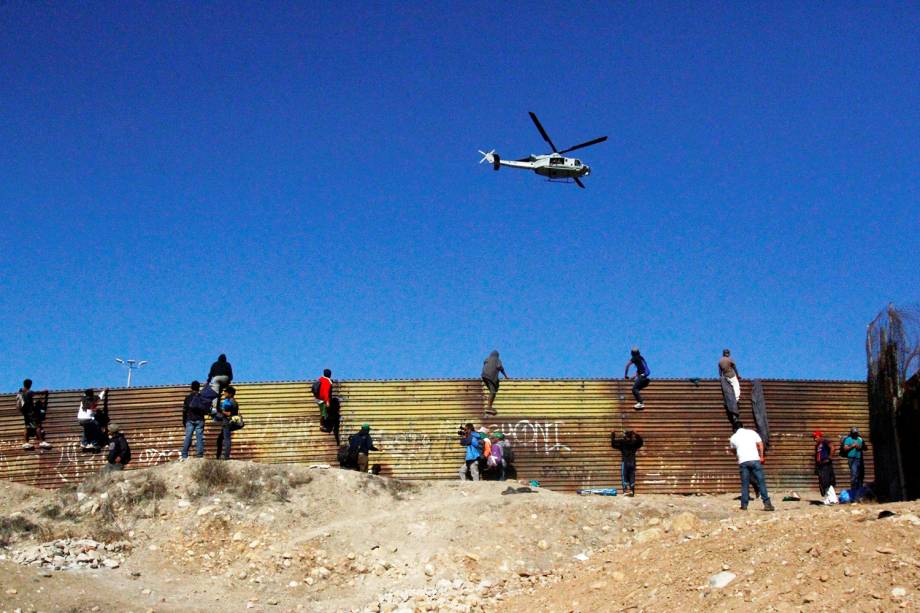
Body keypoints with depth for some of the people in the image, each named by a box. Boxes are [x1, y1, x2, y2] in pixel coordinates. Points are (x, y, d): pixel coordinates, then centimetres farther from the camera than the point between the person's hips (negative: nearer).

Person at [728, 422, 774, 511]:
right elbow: (760, 444, 5)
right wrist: (761, 456, 10)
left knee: (745, 484, 7)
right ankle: (767, 503, -4)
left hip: (743, 461, 1)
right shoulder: (752, 432, 12)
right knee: (761, 482, 0)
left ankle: (744, 505, 6)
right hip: (755, 459, -1)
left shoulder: (733, 438, 15)